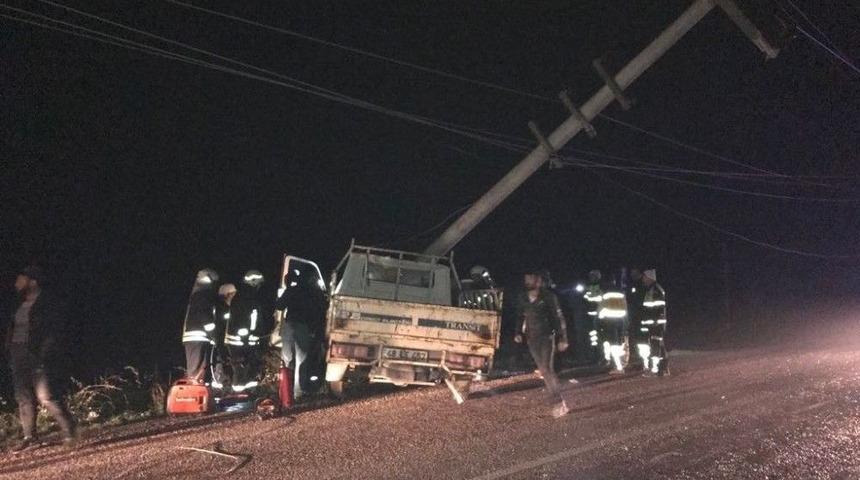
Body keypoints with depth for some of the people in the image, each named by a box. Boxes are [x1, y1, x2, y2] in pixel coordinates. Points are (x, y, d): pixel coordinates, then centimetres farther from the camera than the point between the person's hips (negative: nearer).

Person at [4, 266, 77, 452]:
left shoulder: (48, 302, -7)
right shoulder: (22, 305, 16)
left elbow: (56, 331, -12)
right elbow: (13, 330, 21)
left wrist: (44, 355, -18)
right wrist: (10, 352, 10)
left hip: (39, 358, -8)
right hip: (19, 357, 8)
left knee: (46, 396, -12)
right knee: (24, 398, 8)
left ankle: (69, 431, -1)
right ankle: (29, 437, 15)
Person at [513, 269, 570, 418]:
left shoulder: (548, 296, -9)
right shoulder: (522, 298, 6)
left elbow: (559, 317, -7)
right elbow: (520, 317, 17)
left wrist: (562, 339, -10)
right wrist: (518, 333, 3)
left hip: (547, 337, -5)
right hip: (532, 339, 5)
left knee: (547, 369, -15)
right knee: (544, 371, 7)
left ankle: (560, 403, -8)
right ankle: (559, 403, 15)